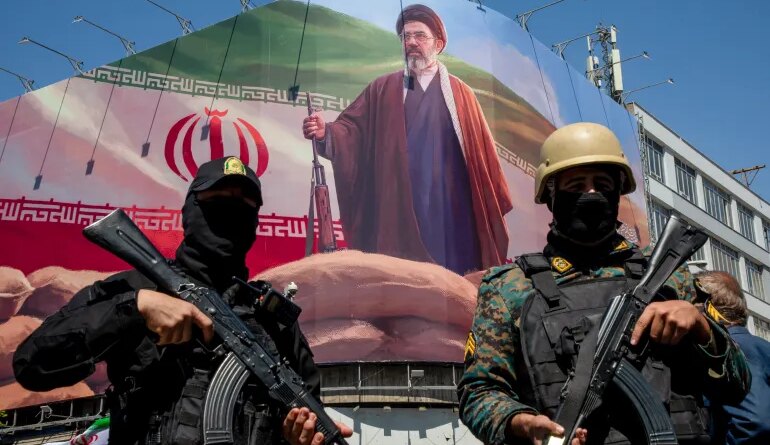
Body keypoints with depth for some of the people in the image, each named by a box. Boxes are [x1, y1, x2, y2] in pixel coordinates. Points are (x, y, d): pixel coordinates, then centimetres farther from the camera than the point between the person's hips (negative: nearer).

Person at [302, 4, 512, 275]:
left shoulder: (460, 94, 9)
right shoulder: (382, 90, 11)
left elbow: (481, 152, 8)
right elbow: (352, 129, 2)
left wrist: (494, 207, 8)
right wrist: (325, 133, -21)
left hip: (448, 210, 0)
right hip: (396, 209, 1)